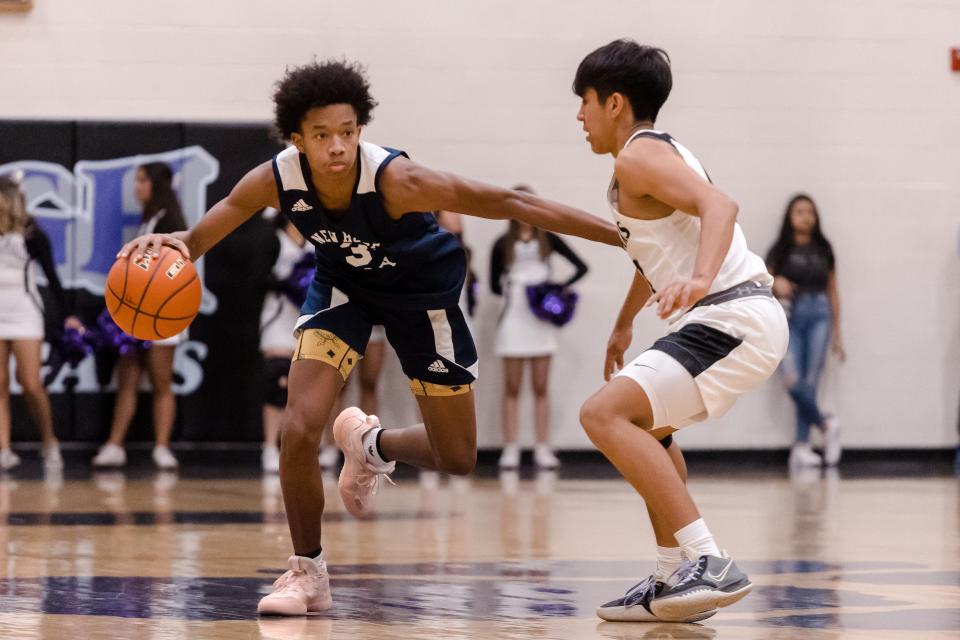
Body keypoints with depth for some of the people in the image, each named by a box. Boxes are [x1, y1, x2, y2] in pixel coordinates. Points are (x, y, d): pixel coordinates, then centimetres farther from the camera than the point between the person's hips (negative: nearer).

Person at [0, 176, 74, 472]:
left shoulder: (31, 235, -4)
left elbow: (51, 276, 0)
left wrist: (66, 315, -4)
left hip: (24, 314, -3)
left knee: (31, 384, -8)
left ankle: (50, 444, 9)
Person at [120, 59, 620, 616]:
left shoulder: (394, 179, -39)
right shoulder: (275, 181, -29)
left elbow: (511, 204, -39)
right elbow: (199, 239, -18)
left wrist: (620, 233, -41)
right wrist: (171, 245, -44)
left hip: (422, 290, -1)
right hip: (344, 286, 1)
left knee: (457, 458, 3)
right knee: (299, 429, -19)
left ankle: (371, 444, 38)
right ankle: (308, 574, 2)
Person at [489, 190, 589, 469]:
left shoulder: (548, 240, 6)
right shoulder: (503, 244, 4)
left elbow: (581, 267, 4)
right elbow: (494, 284, 6)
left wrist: (559, 289, -8)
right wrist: (513, 291, -9)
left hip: (541, 320, 1)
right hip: (513, 319, -1)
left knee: (541, 386, 3)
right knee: (512, 387, 0)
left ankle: (542, 449, 4)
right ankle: (510, 449, 0)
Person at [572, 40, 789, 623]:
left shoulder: (637, 157, -10)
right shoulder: (665, 152, 22)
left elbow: (720, 205, -28)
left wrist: (700, 280, -45)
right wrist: (624, 323, 50)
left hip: (733, 318, -11)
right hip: (742, 317, 11)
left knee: (606, 414, -21)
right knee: (647, 424, 30)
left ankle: (709, 564, -26)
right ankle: (677, 578, 28)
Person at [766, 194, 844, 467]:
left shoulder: (823, 249, 12)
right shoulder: (780, 250, 6)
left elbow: (832, 291, 16)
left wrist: (837, 335, 15)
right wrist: (776, 284, -19)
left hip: (818, 315, 1)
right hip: (789, 314, -1)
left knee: (810, 381, -7)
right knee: (793, 381, -16)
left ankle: (801, 446, -4)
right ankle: (825, 424, 3)